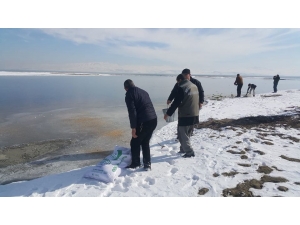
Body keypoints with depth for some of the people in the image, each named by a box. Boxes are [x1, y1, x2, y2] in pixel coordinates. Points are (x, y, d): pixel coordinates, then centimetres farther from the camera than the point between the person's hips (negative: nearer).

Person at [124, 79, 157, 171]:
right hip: (154, 120, 7)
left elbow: (132, 112, -13)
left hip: (143, 122, -7)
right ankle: (147, 164, 23)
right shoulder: (143, 92, 21)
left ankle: (135, 163, 22)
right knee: (145, 142, 21)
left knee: (135, 142, 13)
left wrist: (133, 127, -11)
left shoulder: (129, 94, -2)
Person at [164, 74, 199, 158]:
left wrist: (168, 113, -7)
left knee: (183, 135, 3)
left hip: (185, 116, -9)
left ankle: (189, 152, 5)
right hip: (195, 115, 9)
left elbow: (176, 103, -15)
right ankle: (183, 149, 32)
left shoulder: (182, 88, -14)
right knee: (187, 134, 20)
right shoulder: (195, 86, 12)